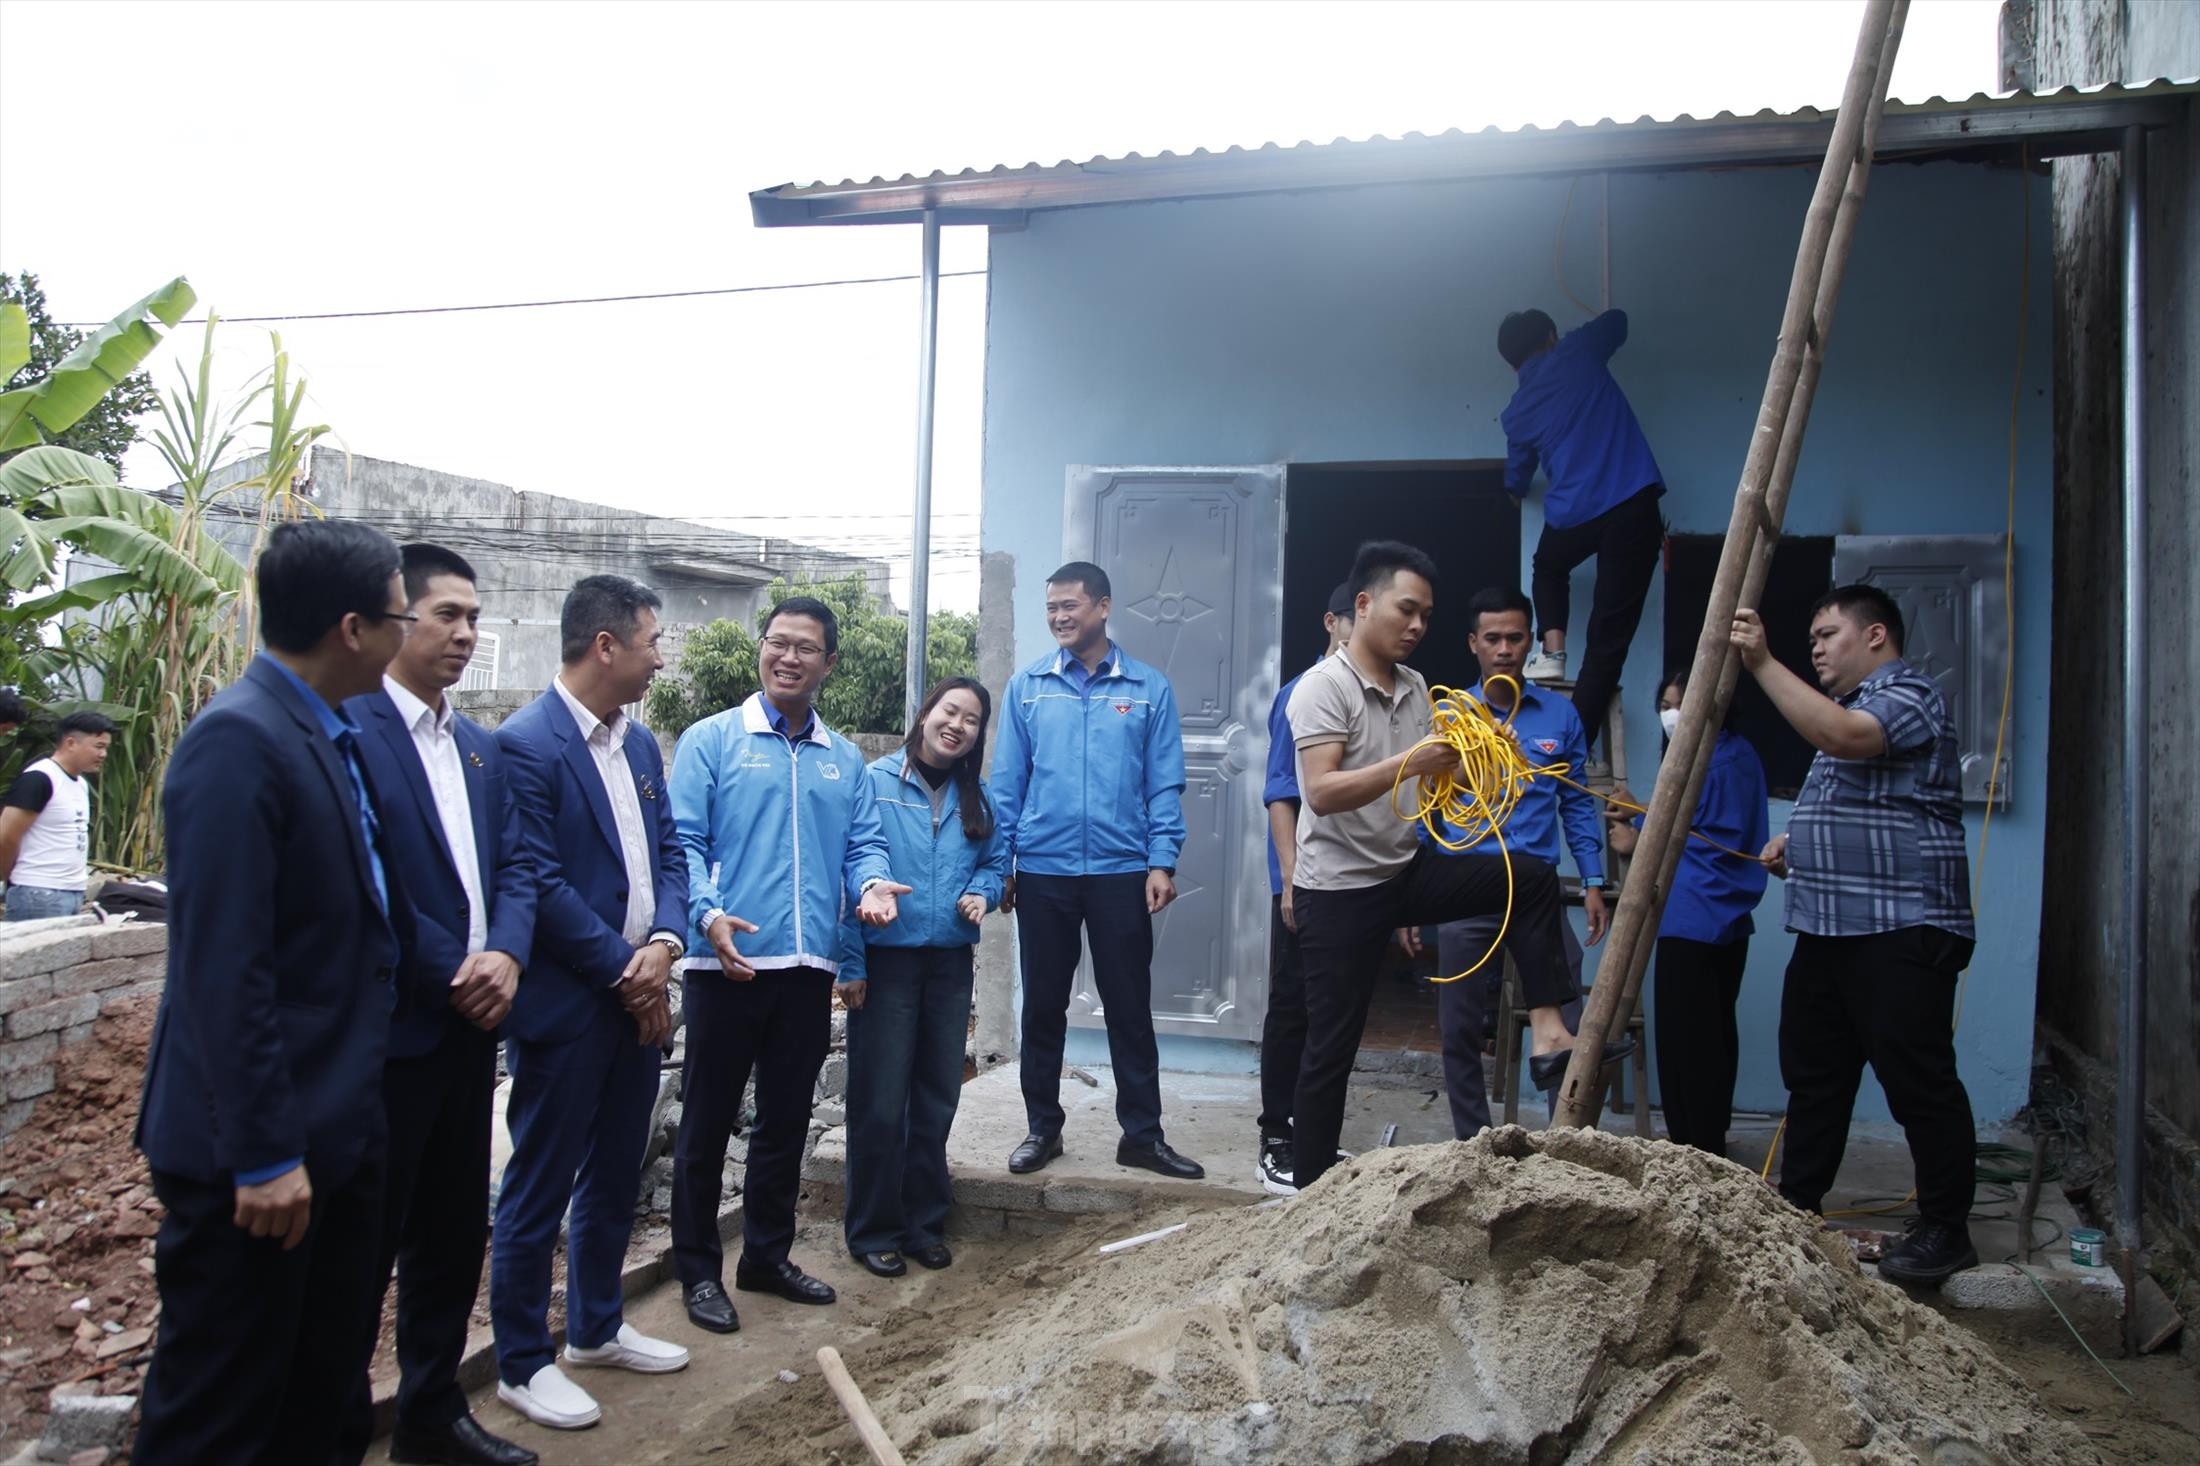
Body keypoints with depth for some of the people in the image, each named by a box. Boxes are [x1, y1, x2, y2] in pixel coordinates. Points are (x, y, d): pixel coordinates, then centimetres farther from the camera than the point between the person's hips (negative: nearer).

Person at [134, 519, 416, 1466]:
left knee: (323, 1386, 21)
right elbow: (221, 968, -23)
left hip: (336, 1129, 9)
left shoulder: (331, 735, 8)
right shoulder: (238, 740, -20)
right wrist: (264, 1155, -22)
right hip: (260, 1155, -9)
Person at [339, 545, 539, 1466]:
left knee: (453, 1235, 17)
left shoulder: (479, 746, 13)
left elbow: (513, 863, 11)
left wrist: (506, 953, -7)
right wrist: (452, 975, -15)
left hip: (468, 1025, 8)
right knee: (363, 1244, 6)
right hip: (385, 1031, -8)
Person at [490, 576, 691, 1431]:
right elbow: (542, 885, -19)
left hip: (638, 997, 8)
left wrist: (663, 943, -8)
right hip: (564, 1005, -8)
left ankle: (596, 1328, 35)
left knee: (615, 1177, 19)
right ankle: (522, 1363, 20)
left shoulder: (640, 743, 10)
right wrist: (624, 971, -14)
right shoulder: (524, 745, -16)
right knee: (539, 1189, 5)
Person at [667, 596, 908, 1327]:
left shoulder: (844, 759, 13)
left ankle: (767, 1256, 30)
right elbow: (683, 843, -7)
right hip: (728, 962, -4)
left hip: (808, 966, 5)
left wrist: (873, 885, -11)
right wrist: (708, 914, -23)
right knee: (708, 1119, 6)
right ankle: (698, 1268, 20)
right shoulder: (711, 741, 0)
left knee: (786, 1120, 15)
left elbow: (864, 843, 11)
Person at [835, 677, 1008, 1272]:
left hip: (950, 962, 5)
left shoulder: (976, 796, 7)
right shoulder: (875, 782, -8)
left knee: (936, 1101, 13)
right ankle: (873, 1230, 17)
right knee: (880, 1104, 1)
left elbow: (996, 859, 17)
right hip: (886, 960, -5)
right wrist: (850, 963, -13)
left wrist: (982, 892, -7)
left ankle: (924, 1224, 27)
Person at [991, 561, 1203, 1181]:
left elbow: (1164, 784, 1)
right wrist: (999, 862, 1)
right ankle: (1042, 1127, 24)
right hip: (1042, 871, 1)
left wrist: (1162, 861, -7)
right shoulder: (1026, 687, 4)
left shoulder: (1148, 688, 2)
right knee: (1042, 1005, 11)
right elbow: (1007, 781, 5)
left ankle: (1142, 1132, 17)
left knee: (1130, 1006, 6)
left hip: (1121, 872, -1)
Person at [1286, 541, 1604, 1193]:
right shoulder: (1322, 686, -14)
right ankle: (1310, 1186, 14)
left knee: (1534, 879, -1)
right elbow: (1321, 792, -25)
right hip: (1340, 889, -7)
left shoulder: (1415, 687, 8)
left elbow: (1427, 783, 12)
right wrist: (1408, 764, -33)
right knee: (1331, 1049, 0)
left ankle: (1546, 1031, -4)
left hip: (1407, 873, 7)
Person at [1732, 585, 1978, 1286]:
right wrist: (1797, 840, 17)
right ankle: (1795, 1208, 24)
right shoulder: (1846, 706, 24)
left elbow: (1843, 736, -30)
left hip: (1901, 932, -10)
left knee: (1919, 1081, -3)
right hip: (1827, 929, 10)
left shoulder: (1909, 695, -8)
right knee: (1813, 1073, 14)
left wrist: (1763, 663, -28)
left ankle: (1946, 1231, 8)